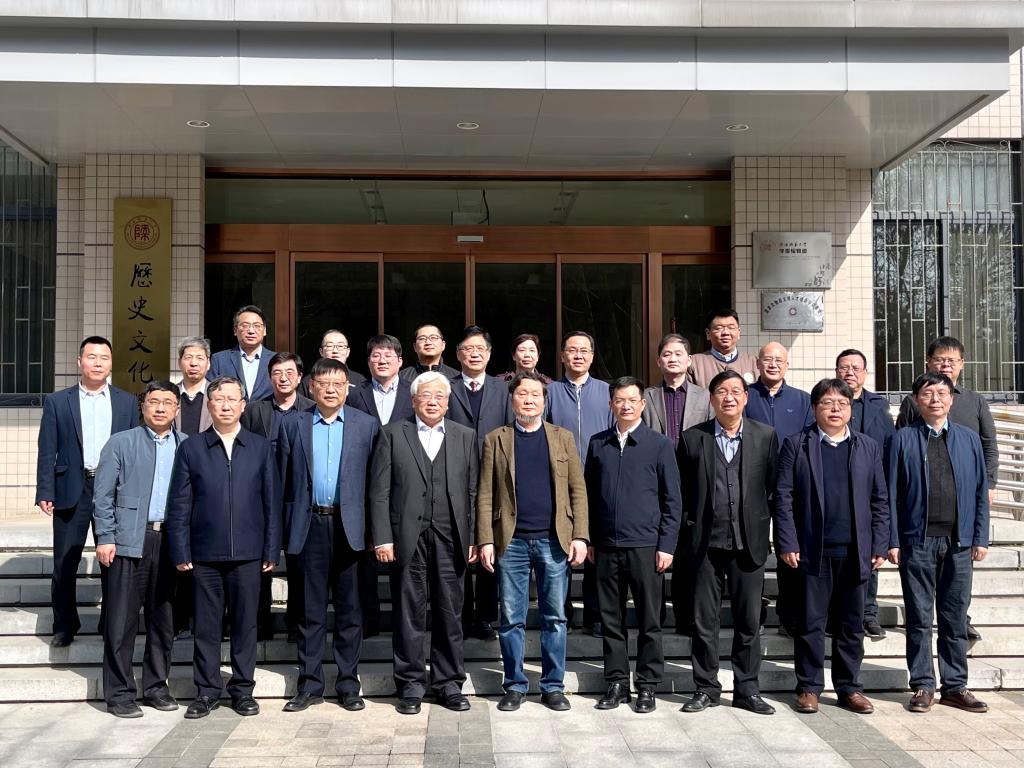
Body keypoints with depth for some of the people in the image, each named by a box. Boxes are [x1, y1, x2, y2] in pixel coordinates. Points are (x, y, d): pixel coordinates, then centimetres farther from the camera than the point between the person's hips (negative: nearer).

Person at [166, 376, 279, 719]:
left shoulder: (260, 447, 6)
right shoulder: (191, 448, 4)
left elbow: (270, 502, 5)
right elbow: (179, 505, 3)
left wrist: (271, 550, 1)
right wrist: (180, 552, -3)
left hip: (247, 553, 0)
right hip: (204, 554, 0)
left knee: (245, 623, 7)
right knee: (206, 625, 7)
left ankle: (243, 689, 20)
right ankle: (207, 691, 19)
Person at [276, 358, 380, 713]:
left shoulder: (367, 425, 4)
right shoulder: (293, 425, 7)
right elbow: (283, 482, 7)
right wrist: (285, 530, 1)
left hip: (349, 526, -1)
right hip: (309, 526, 1)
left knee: (349, 608, 6)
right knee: (310, 609, 7)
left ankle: (348, 685, 16)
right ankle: (309, 685, 17)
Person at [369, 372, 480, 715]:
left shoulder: (465, 437, 11)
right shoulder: (393, 434, 6)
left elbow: (473, 492, 8)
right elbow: (380, 491, 1)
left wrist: (475, 538, 2)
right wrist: (382, 538, -6)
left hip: (451, 539, 2)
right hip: (408, 538, -1)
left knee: (450, 613, 7)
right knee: (409, 614, 4)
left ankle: (449, 684, 20)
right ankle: (410, 686, 16)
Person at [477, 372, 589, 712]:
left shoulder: (562, 438, 9)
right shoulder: (496, 440, 8)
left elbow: (578, 490, 5)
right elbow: (485, 494, 3)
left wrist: (580, 536, -4)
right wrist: (486, 541, -5)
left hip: (554, 540, 0)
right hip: (511, 541, 0)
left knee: (554, 617, 6)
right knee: (511, 619, 6)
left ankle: (553, 686, 17)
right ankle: (515, 686, 17)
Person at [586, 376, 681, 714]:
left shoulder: (659, 444, 1)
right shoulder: (598, 444, 9)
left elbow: (672, 500, 1)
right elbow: (589, 494, 12)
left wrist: (666, 545, -5)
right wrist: (589, 539, 8)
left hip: (645, 546, -2)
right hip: (607, 546, 3)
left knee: (649, 621, 4)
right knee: (610, 619, 9)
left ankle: (647, 685, 16)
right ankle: (616, 682, 21)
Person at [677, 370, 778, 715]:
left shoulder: (765, 436, 5)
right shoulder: (693, 438, 3)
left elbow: (773, 487, 8)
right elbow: (683, 491, 6)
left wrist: (762, 525, 4)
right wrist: (690, 528, 3)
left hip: (749, 542, 1)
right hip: (706, 543, 0)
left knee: (749, 621, 8)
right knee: (704, 621, 6)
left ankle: (747, 689, 20)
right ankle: (706, 688, 18)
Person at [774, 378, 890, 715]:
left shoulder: (869, 447, 11)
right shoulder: (796, 444, 3)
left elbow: (880, 501, 9)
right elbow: (783, 497, -2)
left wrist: (880, 546, 2)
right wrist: (787, 544, -8)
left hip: (855, 552, 2)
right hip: (812, 551, -2)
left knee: (852, 625, 9)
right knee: (811, 622, 4)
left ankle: (849, 688, 20)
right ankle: (809, 687, 14)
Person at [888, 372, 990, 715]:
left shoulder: (969, 438, 8)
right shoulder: (904, 439, 2)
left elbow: (981, 491, 9)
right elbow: (892, 493, 0)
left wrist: (980, 538, 3)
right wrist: (892, 541, -5)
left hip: (959, 541, 2)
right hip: (918, 541, -2)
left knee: (955, 617, 9)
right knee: (919, 617, 5)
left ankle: (954, 686, 20)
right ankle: (923, 686, 14)